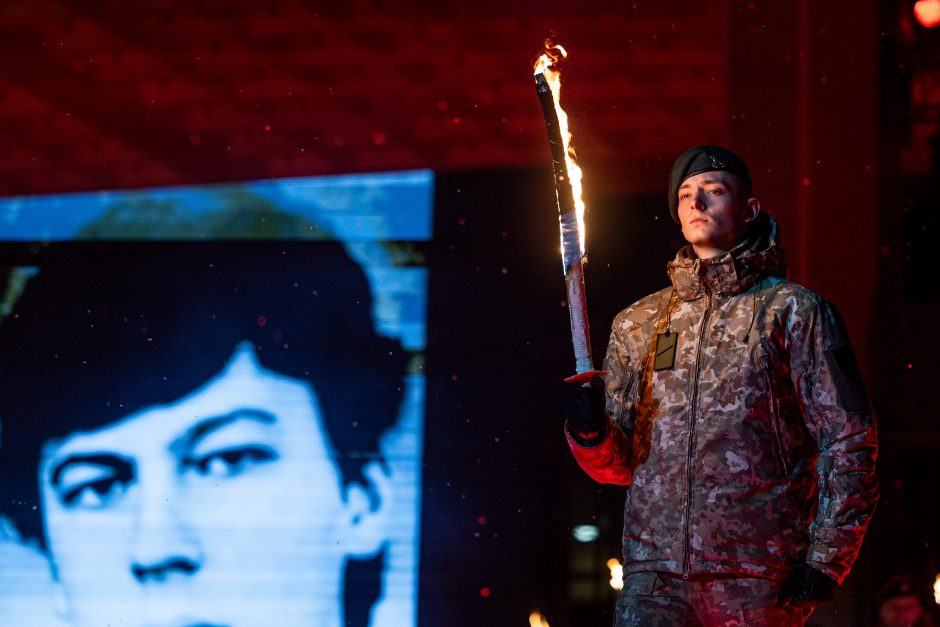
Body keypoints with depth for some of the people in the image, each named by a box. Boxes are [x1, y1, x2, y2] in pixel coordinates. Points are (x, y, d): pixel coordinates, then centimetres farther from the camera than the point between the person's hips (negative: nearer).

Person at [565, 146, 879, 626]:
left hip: (756, 577, -3)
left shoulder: (792, 311, 4)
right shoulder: (637, 324, 16)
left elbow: (849, 442, 0)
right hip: (653, 571, 3)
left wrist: (825, 562, -8)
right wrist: (589, 432, -5)